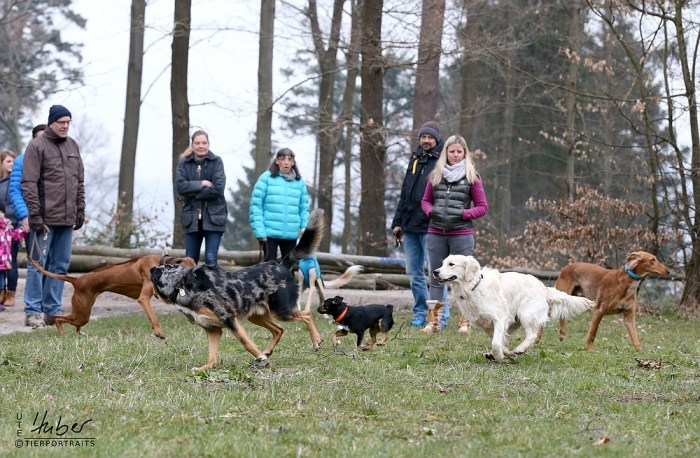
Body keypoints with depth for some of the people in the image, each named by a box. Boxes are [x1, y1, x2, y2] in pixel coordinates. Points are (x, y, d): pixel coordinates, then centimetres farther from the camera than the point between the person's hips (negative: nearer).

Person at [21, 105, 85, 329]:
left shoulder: (72, 146, 14)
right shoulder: (37, 146, -6)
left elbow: (80, 181, 18)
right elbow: (29, 183, -10)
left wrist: (80, 210, 12)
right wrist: (34, 214, -15)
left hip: (67, 218, 7)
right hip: (45, 218, -6)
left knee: (60, 265, 9)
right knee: (38, 264, -3)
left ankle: (52, 310, 15)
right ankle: (33, 312, 0)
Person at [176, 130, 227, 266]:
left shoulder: (216, 162, 1)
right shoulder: (184, 163, 6)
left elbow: (218, 188, -11)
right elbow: (180, 186, -7)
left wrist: (194, 193, -9)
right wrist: (201, 184, -13)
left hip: (213, 217, -2)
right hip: (192, 217, 3)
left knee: (211, 259, -7)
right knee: (190, 260, 5)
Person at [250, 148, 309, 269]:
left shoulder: (299, 182, 9)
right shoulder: (266, 178, -2)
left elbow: (304, 208, 11)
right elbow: (256, 205, -5)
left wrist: (305, 227, -4)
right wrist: (259, 231, -12)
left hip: (291, 234, 3)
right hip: (270, 232, -3)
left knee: (289, 266, 9)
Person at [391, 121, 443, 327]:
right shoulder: (415, 160, 17)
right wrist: (397, 222, 17)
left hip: (431, 227, -7)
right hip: (410, 227, 7)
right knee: (414, 273, 10)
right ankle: (420, 313, 17)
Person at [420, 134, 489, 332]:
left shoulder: (472, 177, 1)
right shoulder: (435, 176, 10)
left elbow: (482, 207, 2)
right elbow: (425, 201, 18)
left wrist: (463, 214, -13)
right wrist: (431, 211, -4)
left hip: (462, 234, -3)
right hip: (436, 233, 3)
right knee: (436, 277, 6)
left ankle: (464, 321, 5)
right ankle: (434, 320, 10)